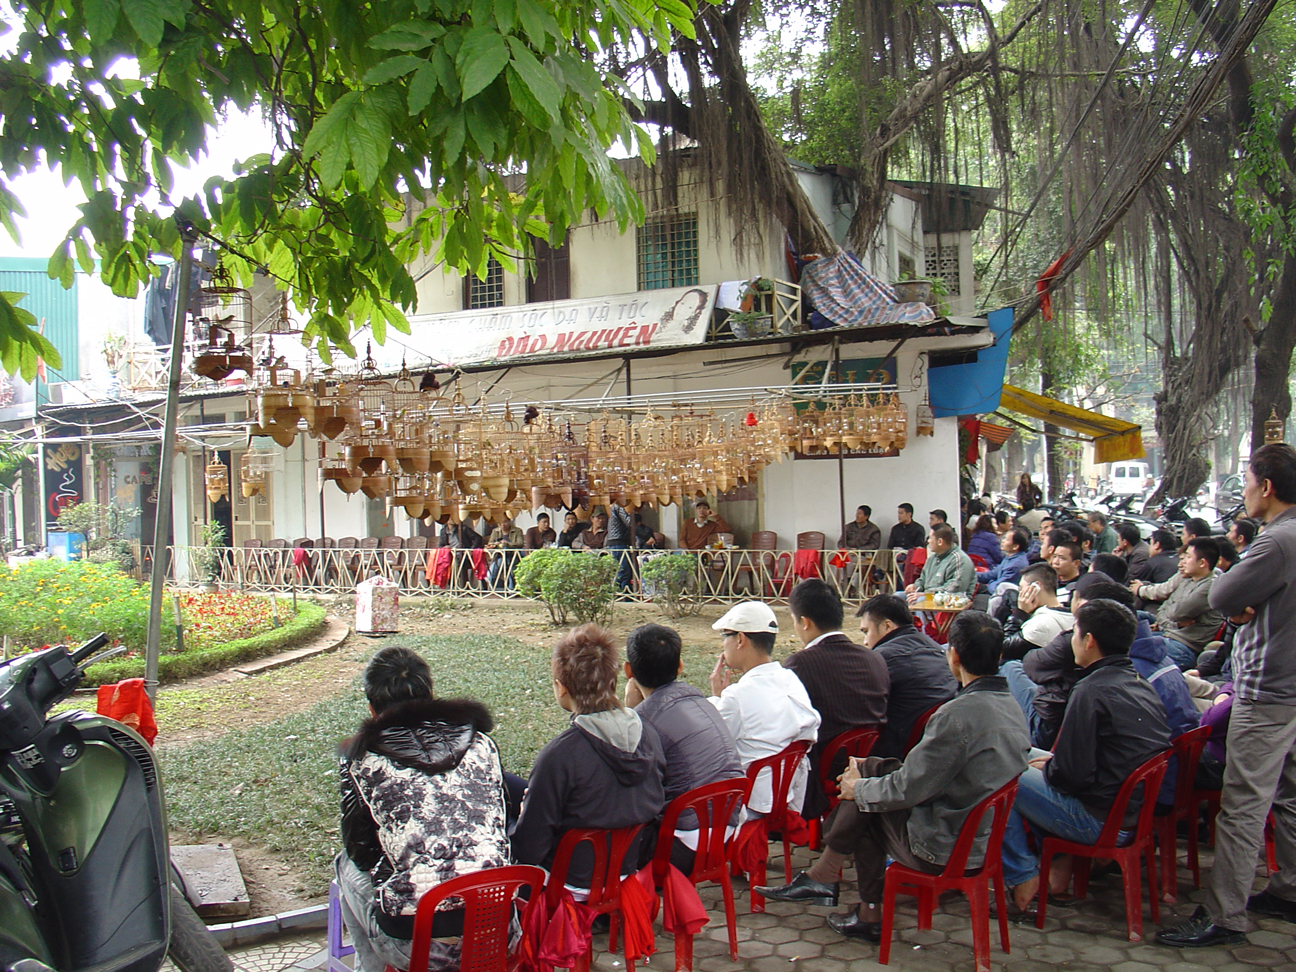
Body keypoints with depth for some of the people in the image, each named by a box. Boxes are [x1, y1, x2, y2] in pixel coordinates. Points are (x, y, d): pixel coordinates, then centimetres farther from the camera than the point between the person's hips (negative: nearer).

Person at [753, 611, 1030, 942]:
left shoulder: (958, 715, -26)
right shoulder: (1012, 708, 2)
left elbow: (908, 789, -21)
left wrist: (859, 789, -1)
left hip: (943, 848, -8)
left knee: (864, 806, 10)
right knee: (870, 768, 11)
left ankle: (871, 916, 21)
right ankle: (822, 877, 16)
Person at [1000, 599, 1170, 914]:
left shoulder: (1092, 691, -21)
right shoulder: (1143, 685, 5)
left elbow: (1072, 774, -21)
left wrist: (1048, 767, 0)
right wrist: (1054, 761, 13)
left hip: (1097, 819, -9)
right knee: (1026, 756, 22)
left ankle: (1023, 878, 7)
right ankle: (1054, 863, 21)